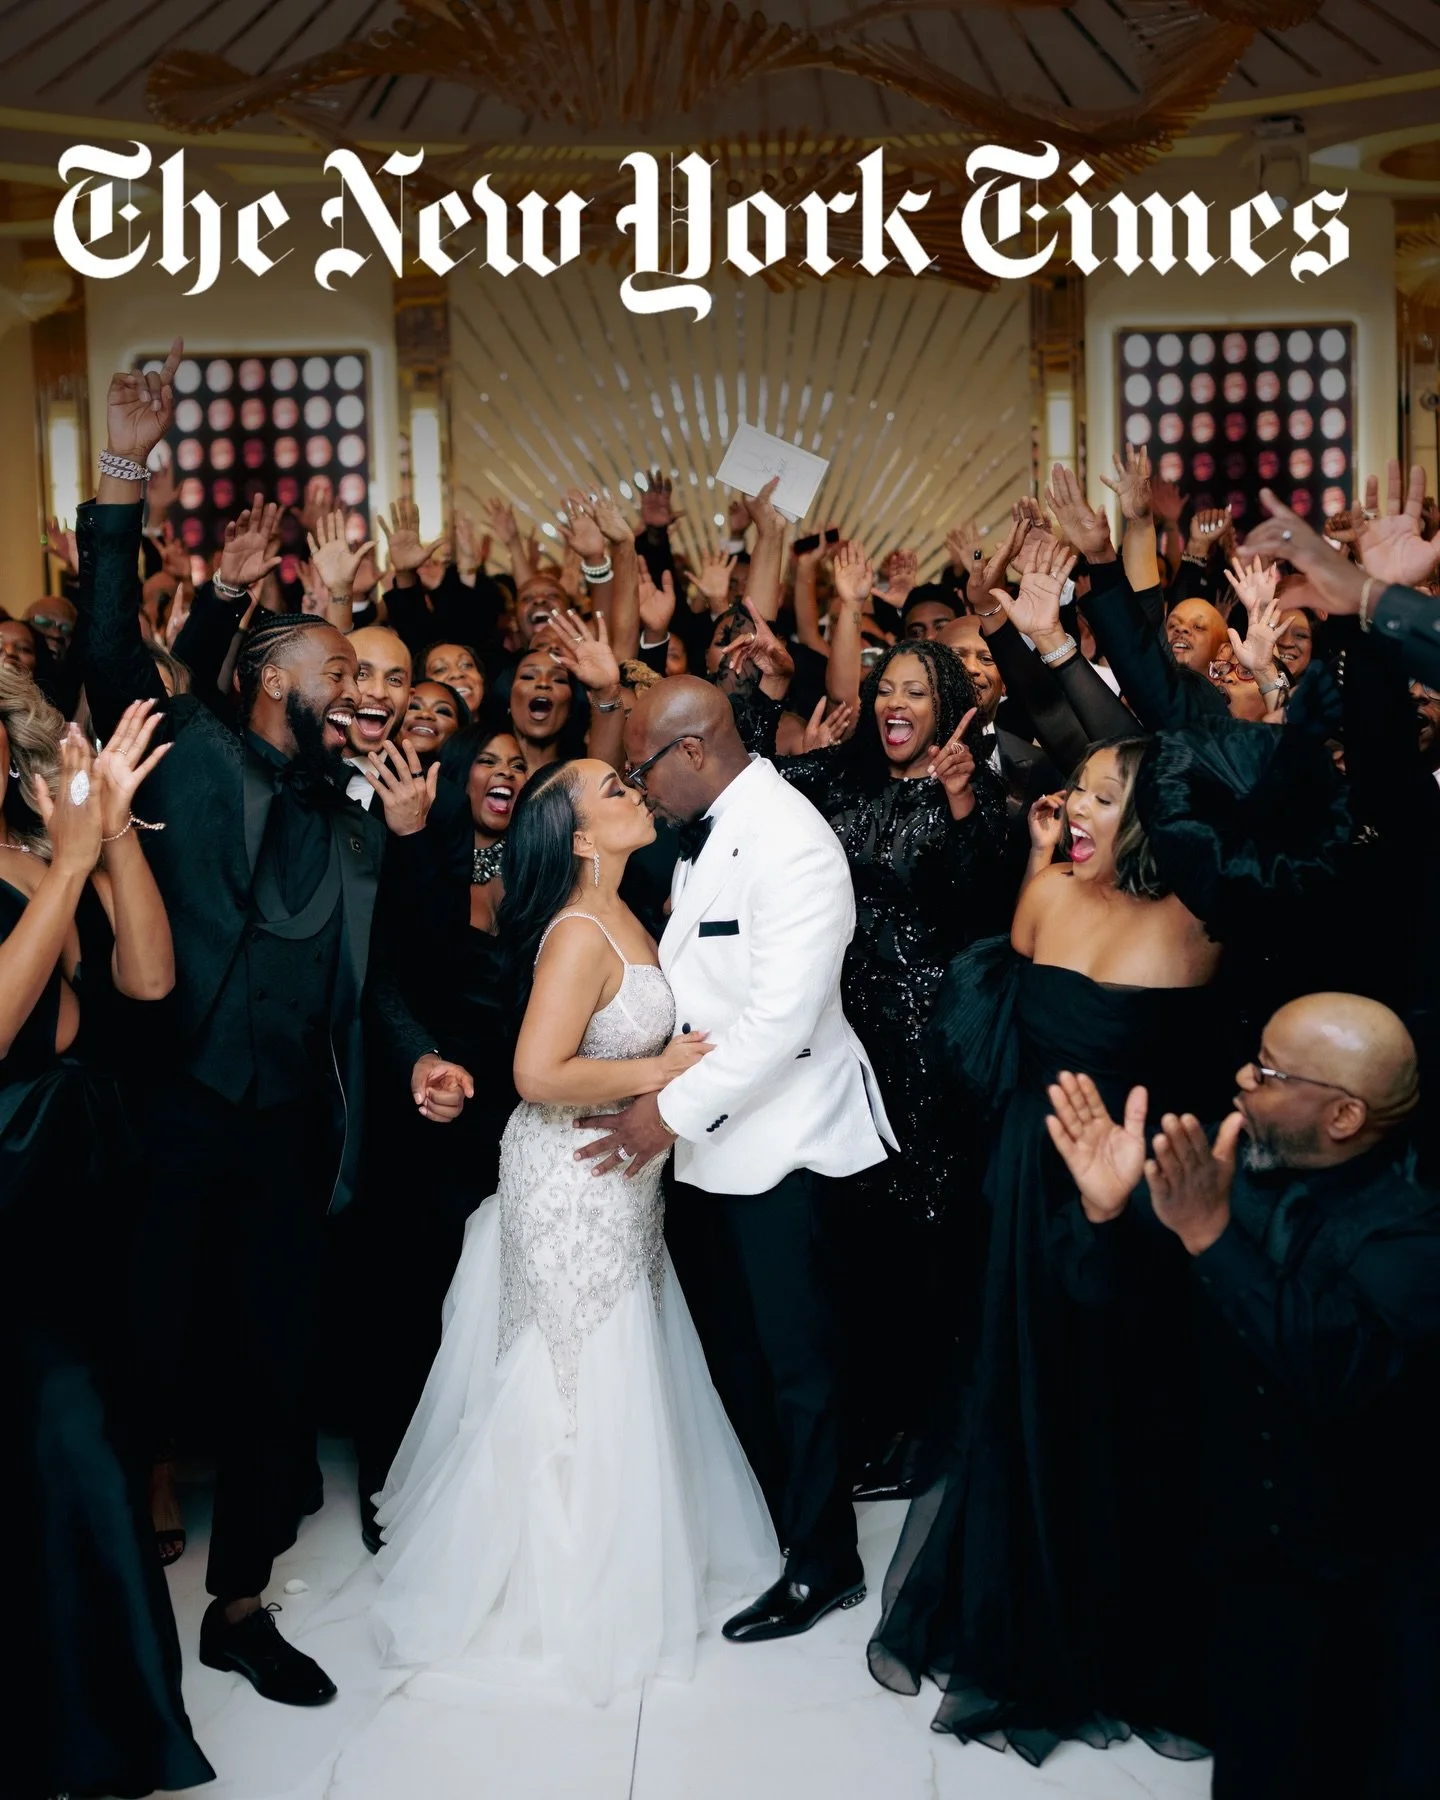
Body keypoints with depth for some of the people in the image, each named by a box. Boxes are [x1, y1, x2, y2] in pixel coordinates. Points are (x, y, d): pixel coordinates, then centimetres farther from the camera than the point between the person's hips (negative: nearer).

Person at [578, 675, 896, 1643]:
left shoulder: (791, 845, -21)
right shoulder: (706, 828, 7)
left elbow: (783, 1017, -25)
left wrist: (676, 1109, -20)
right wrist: (664, 1093, 4)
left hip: (778, 1136, -8)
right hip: (713, 1129, 8)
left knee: (796, 1355, 5)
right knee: (732, 1340, 18)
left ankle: (823, 1562, 21)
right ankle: (764, 1508, 37)